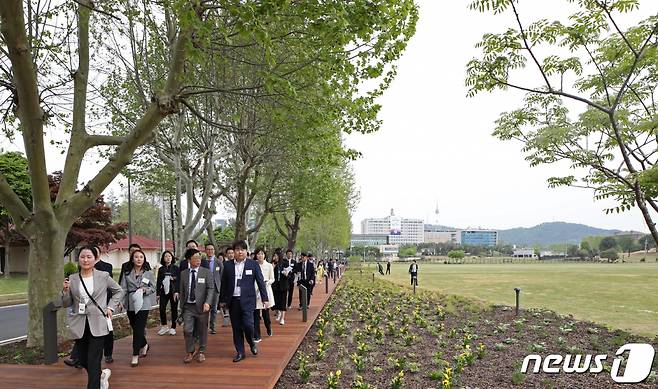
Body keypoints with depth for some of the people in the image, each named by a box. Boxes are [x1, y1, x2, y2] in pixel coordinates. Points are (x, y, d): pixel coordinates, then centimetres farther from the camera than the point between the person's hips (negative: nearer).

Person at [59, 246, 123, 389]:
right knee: (82, 360, 14)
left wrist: (110, 307, 2)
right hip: (80, 325, 3)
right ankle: (101, 375, 42)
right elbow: (66, 304, 5)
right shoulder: (72, 279, 3)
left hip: (98, 324, -3)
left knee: (93, 362, -5)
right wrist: (65, 291, -12)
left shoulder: (103, 276, -2)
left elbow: (119, 291, 12)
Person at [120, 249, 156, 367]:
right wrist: (120, 301, -13)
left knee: (138, 329, -7)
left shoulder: (148, 273, 1)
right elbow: (123, 288, 1)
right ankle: (144, 345, 37)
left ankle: (135, 355, 2)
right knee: (135, 327, 12)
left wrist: (145, 290, -16)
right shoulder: (127, 273, 6)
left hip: (143, 304, -3)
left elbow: (153, 288, 4)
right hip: (130, 304, 3)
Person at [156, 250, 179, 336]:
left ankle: (173, 327, 14)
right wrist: (158, 293, 8)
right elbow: (158, 282, 11)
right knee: (162, 309, -8)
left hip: (174, 291, -2)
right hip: (164, 291, 2)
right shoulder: (161, 269, 9)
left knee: (174, 309, 2)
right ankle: (164, 326, 9)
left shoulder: (175, 268, 3)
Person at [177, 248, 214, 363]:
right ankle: (190, 352, 19)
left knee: (202, 331, 6)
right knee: (187, 330, -2)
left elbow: (211, 288, -7)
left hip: (201, 306, -2)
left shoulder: (206, 272, -2)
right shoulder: (183, 273, 7)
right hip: (188, 307, 2)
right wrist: (182, 306, 12)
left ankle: (201, 352, 25)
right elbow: (182, 291, 13)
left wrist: (207, 303, -20)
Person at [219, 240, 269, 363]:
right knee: (236, 328, 7)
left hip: (247, 300, -2)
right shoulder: (228, 265, 5)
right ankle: (240, 352, 21)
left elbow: (261, 282, 1)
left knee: (248, 324, -13)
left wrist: (265, 299, -3)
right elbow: (224, 284, 10)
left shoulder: (253, 264, 0)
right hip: (233, 301, 3)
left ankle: (252, 343, 17)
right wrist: (222, 300, 10)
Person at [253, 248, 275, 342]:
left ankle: (269, 329, 35)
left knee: (265, 313, 6)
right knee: (256, 315, -2)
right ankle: (257, 336, 7)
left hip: (266, 291, 0)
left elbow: (272, 279, 4)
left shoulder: (269, 266, 0)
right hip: (255, 291, 0)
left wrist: (266, 282, -14)